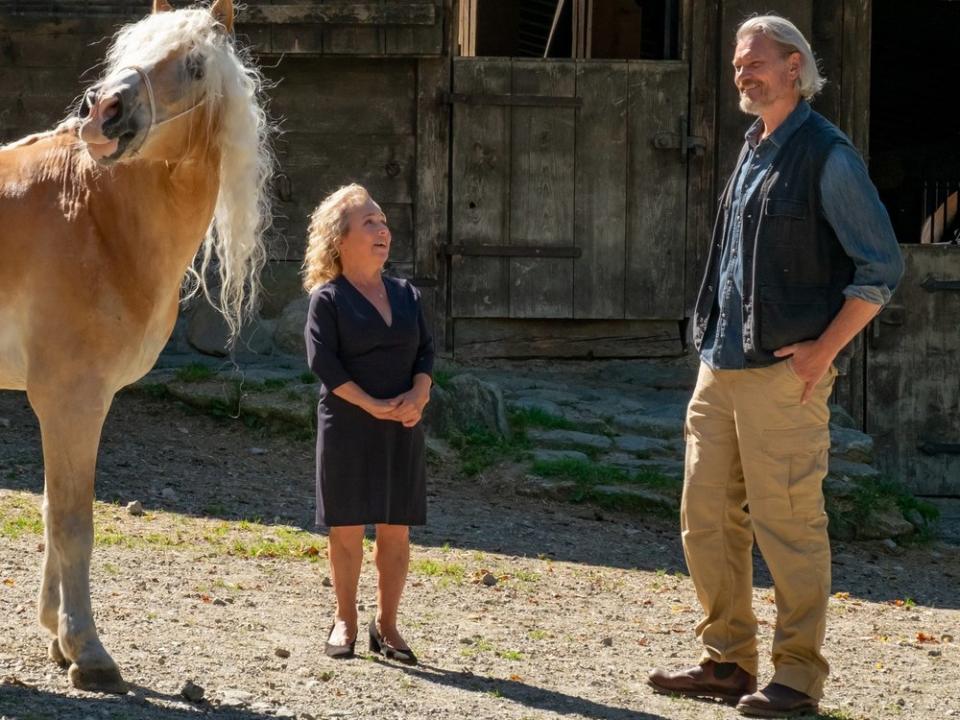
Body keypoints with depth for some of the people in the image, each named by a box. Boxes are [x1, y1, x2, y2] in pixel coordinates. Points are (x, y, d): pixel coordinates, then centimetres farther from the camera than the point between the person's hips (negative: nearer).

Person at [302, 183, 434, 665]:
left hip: (402, 428, 4)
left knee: (396, 530, 4)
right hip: (347, 426, -4)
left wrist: (419, 394, -11)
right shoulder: (327, 298, -3)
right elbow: (323, 362, -12)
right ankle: (345, 621, 13)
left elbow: (426, 350, 9)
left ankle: (387, 625, 13)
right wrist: (372, 405, -17)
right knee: (347, 527, 0)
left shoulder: (406, 294, 13)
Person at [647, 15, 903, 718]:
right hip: (721, 366, 8)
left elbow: (882, 266, -10)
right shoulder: (751, 154, 17)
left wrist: (823, 349, -14)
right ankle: (727, 661, 19)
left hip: (783, 371, -8)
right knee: (707, 519, 9)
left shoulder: (826, 155, -8)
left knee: (787, 524, -5)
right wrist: (714, 345, 16)